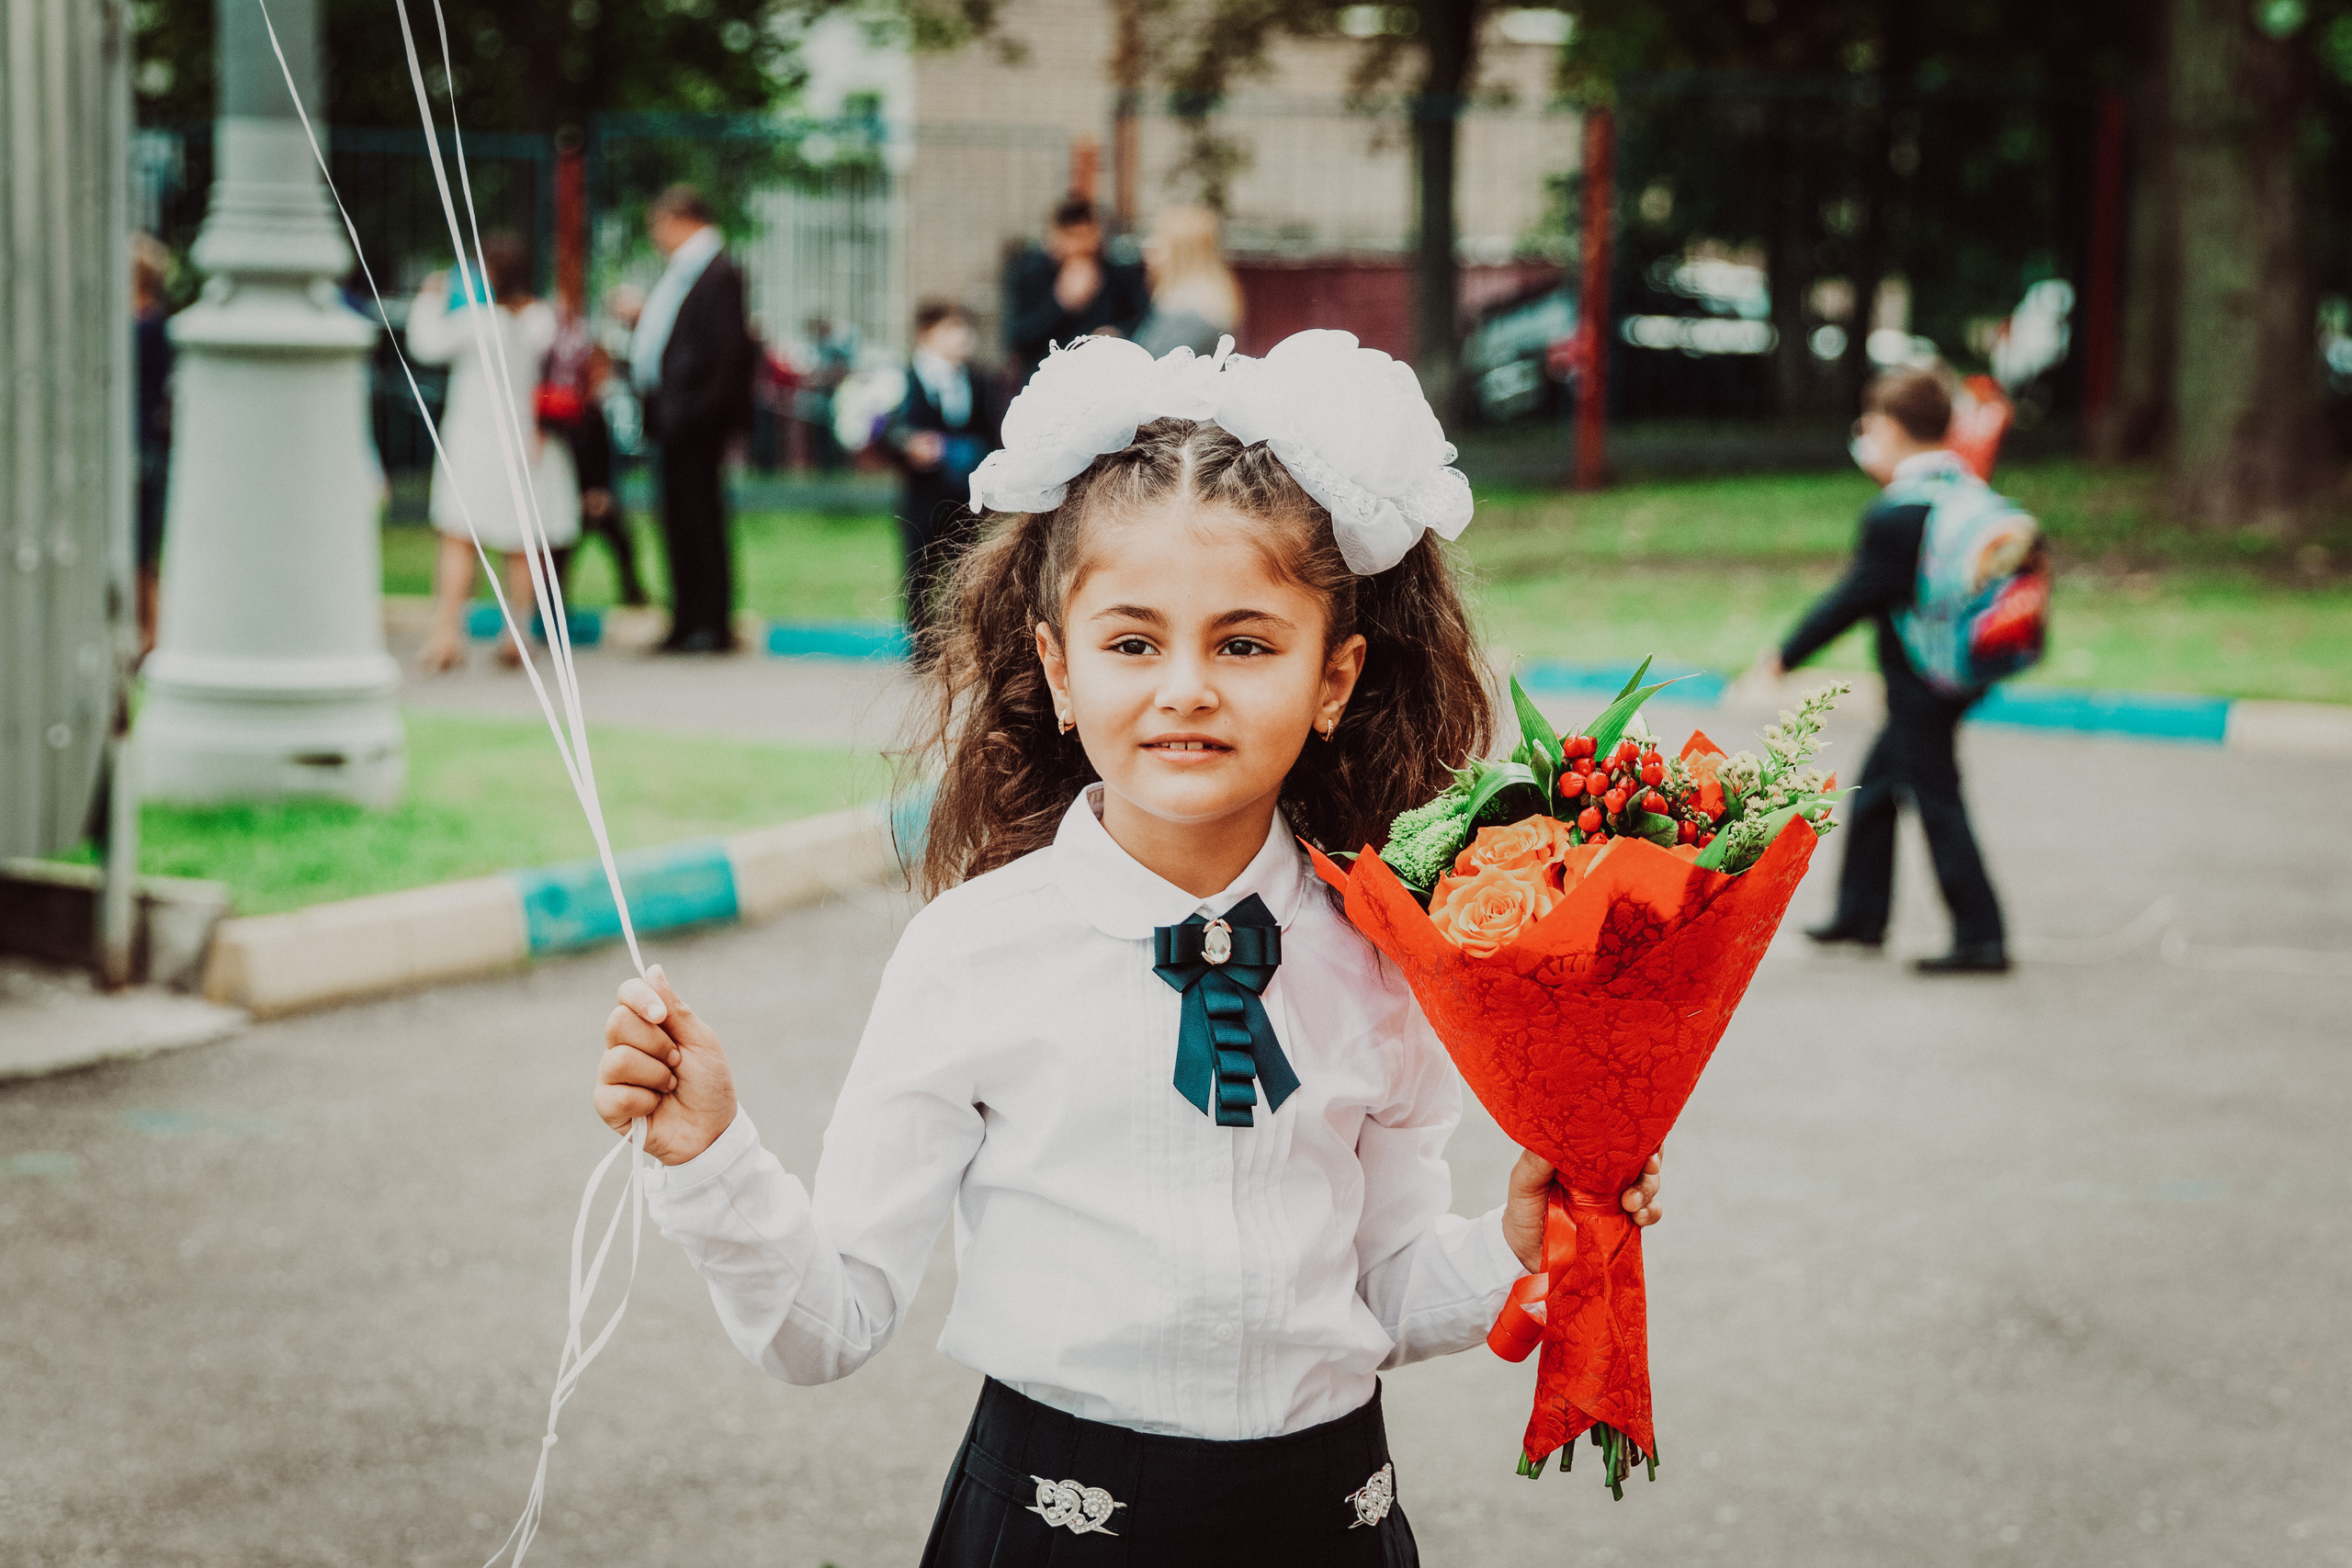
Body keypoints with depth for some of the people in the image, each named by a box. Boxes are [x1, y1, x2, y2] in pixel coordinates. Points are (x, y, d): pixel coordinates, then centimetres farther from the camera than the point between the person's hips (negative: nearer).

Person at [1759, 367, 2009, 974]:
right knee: (1874, 789, 21)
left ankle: (1981, 937, -3)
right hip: (1956, 672, 9)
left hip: (1917, 686, -9)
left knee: (1938, 805, -4)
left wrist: (1787, 654, -6)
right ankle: (1861, 912, 32)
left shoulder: (1893, 516, -20)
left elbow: (1854, 596, -16)